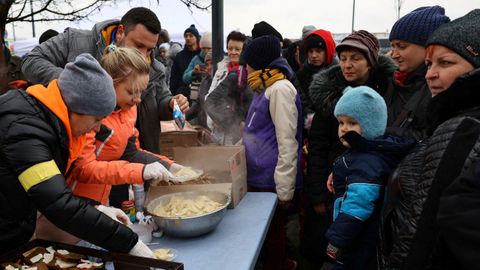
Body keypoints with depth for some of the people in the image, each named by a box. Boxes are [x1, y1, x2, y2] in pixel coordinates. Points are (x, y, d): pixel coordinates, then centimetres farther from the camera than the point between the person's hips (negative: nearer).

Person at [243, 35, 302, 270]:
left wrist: (284, 189, -19)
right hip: (259, 176, 9)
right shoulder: (264, 88, 14)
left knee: (272, 235, 6)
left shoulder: (280, 88, -15)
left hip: (271, 180, -9)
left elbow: (287, 142, -19)